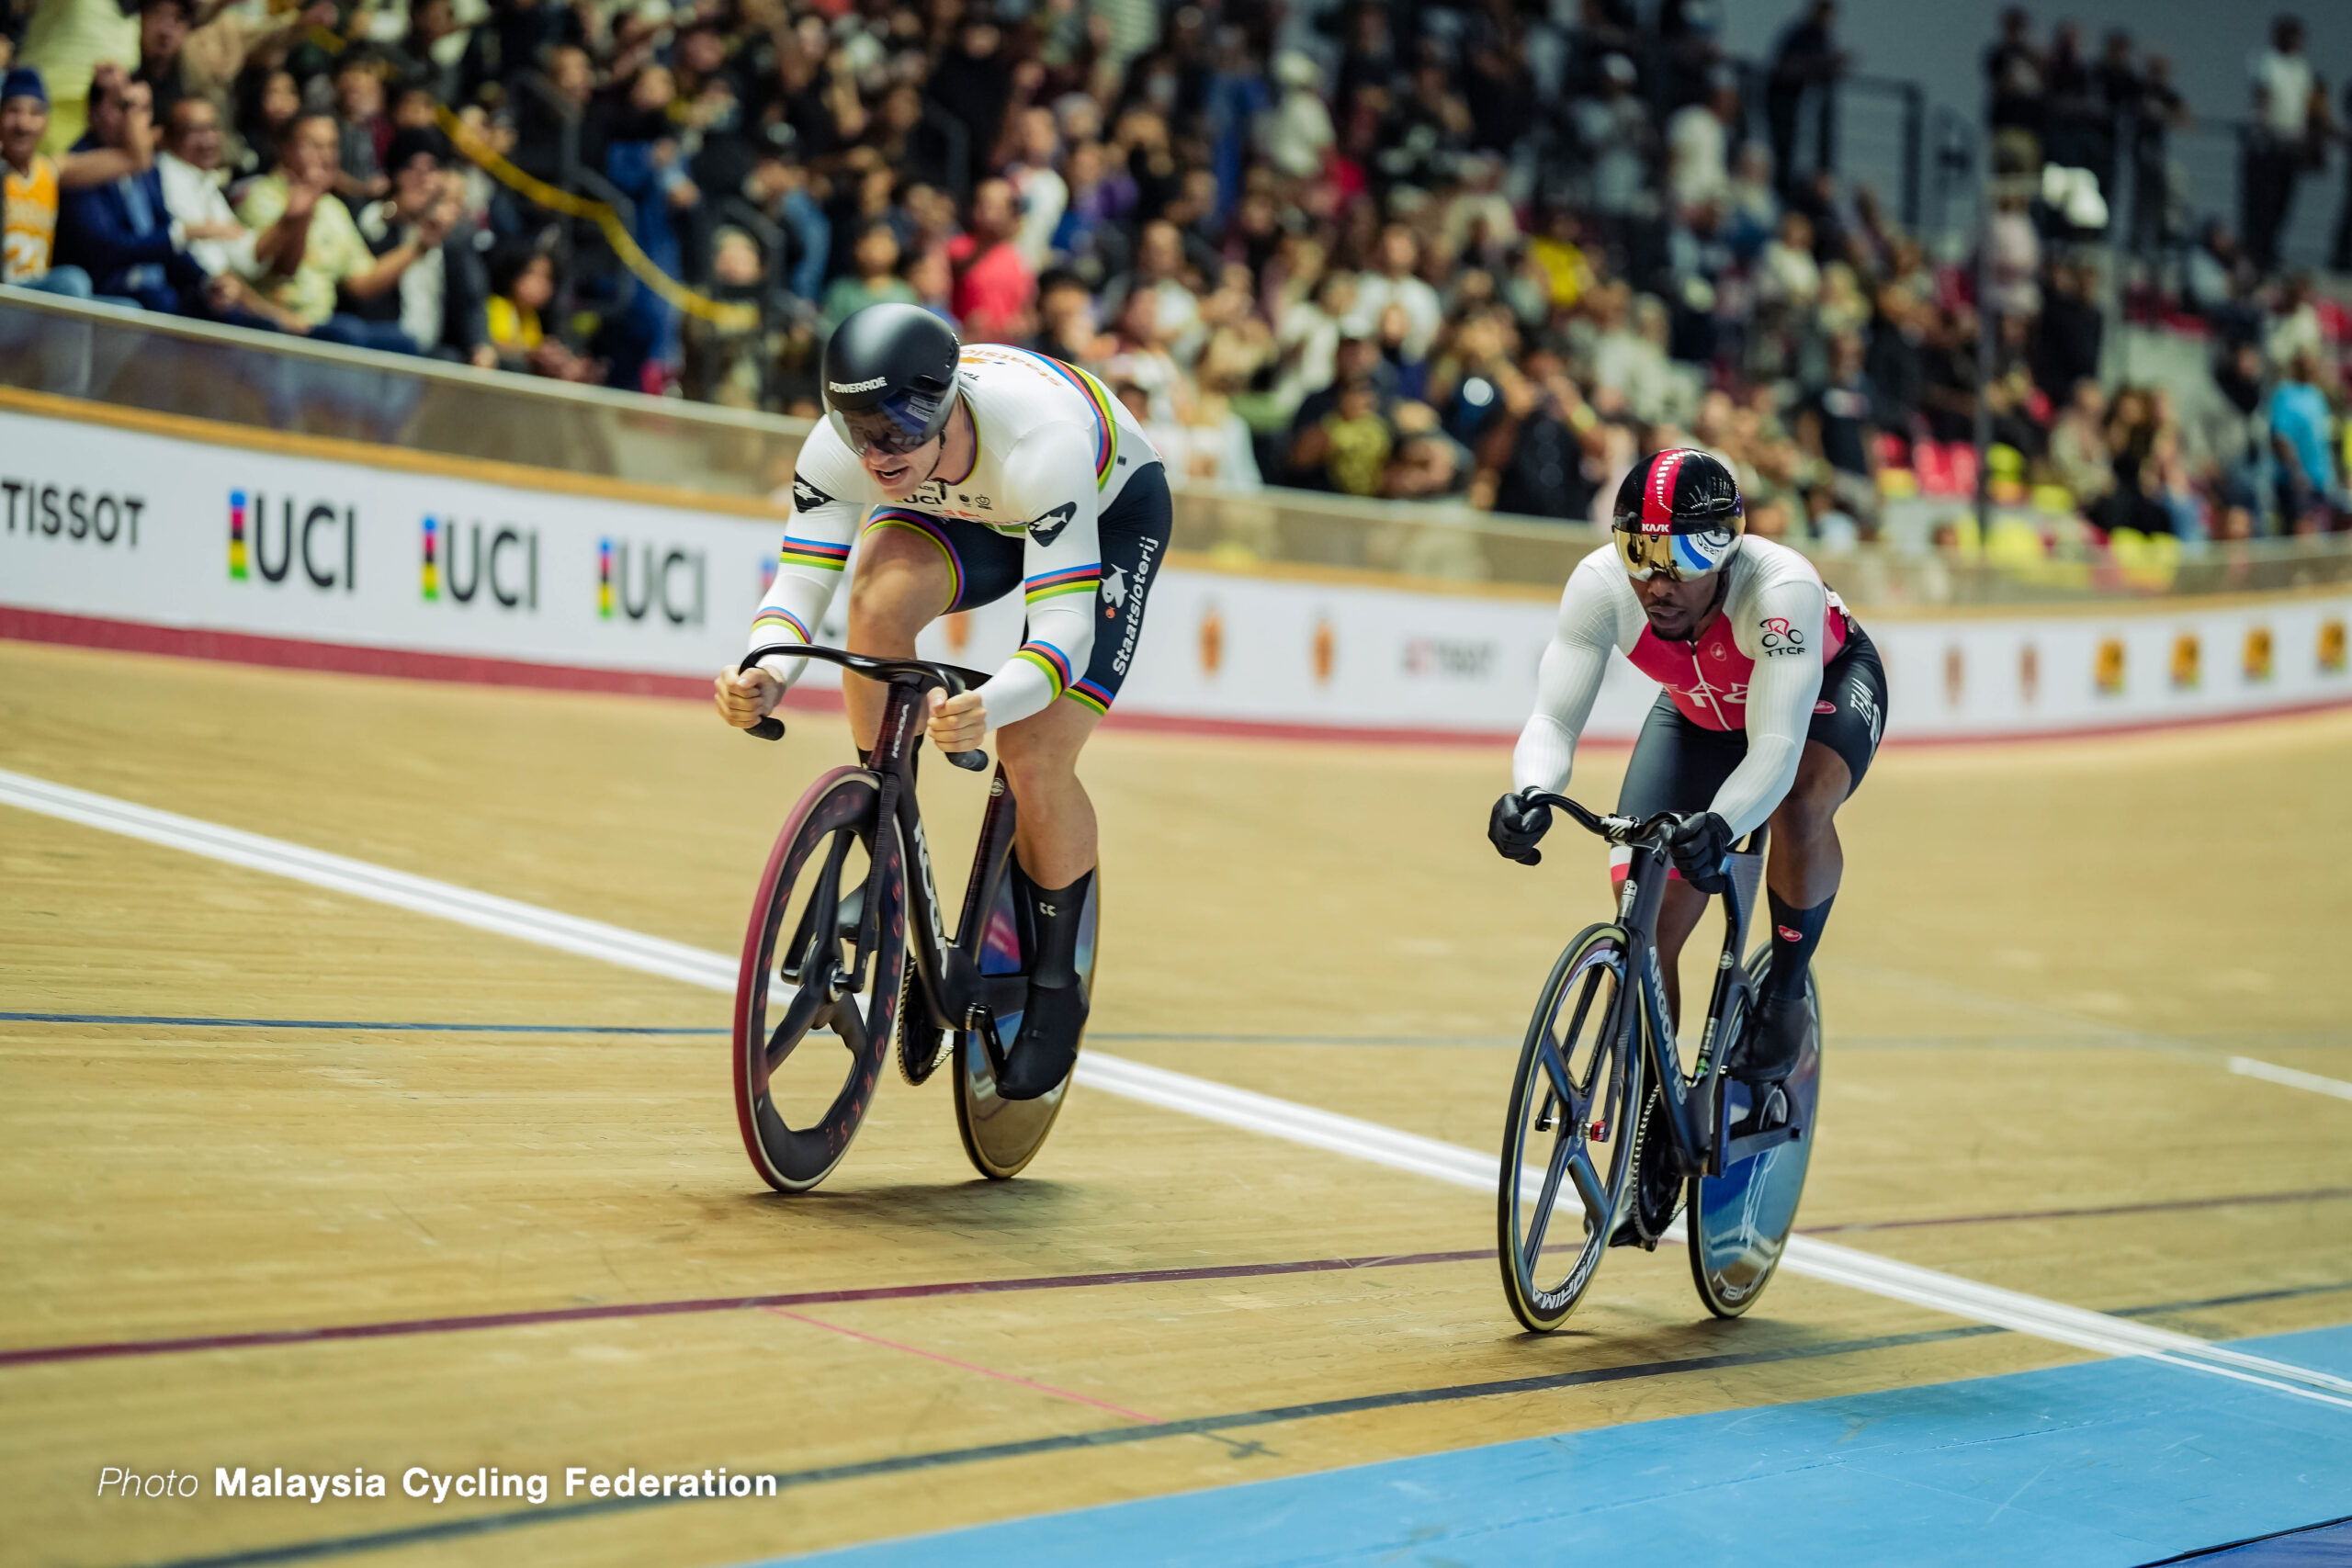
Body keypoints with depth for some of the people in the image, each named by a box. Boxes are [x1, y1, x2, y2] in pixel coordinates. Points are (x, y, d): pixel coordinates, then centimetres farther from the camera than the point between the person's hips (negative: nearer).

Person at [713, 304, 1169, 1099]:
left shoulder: (1039, 442, -44)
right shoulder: (838, 448, -31)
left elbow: (1064, 625, -46)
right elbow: (800, 582, -28)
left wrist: (988, 707, -66)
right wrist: (766, 675, -50)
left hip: (1110, 510, -4)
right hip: (968, 514, 4)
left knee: (1034, 759, -19)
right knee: (879, 595, -30)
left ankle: (1056, 986, 7)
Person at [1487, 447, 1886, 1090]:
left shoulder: (1783, 590, -42)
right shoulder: (1600, 585, -33)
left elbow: (1776, 751, -49)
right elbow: (1553, 719, -34)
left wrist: (1719, 826, -68)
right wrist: (1530, 793, -56)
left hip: (1825, 686, -3)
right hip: (1701, 714, 3)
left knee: (1800, 807, -37)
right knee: (1645, 924, -8)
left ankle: (1786, 994, -12)